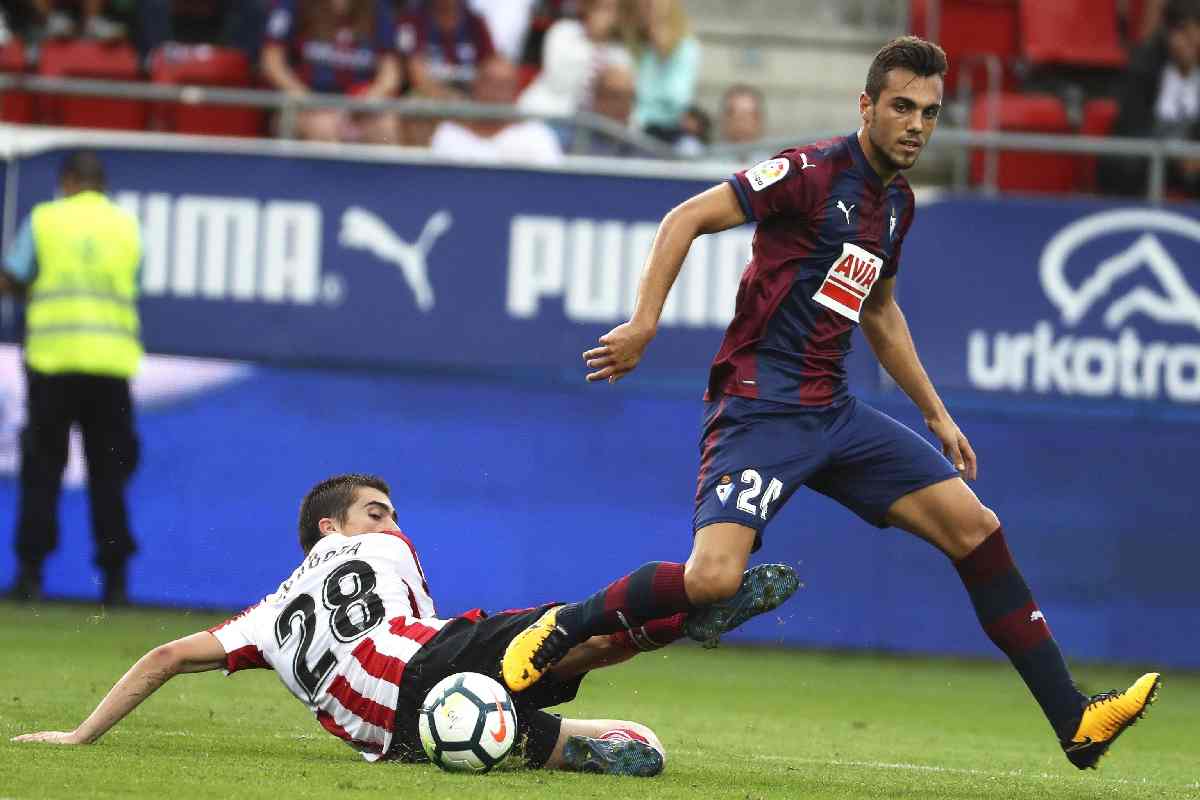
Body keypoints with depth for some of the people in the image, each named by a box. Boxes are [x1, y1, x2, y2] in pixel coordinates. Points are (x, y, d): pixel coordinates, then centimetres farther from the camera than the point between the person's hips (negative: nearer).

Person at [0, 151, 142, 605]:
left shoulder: (44, 219, 1)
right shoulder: (127, 227, 7)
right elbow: (130, 288, 10)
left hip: (53, 359, -2)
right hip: (112, 359, 2)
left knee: (42, 470, 6)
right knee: (108, 472, 7)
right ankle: (114, 577, 3)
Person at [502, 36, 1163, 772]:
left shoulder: (897, 202, 14)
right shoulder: (814, 173, -10)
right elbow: (686, 220, -11)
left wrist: (935, 413, 30)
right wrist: (645, 324, -20)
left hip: (833, 410, 8)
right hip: (759, 405, -8)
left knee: (974, 527, 1)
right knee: (714, 578, -27)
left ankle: (1075, 721, 5)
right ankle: (560, 631, -3)